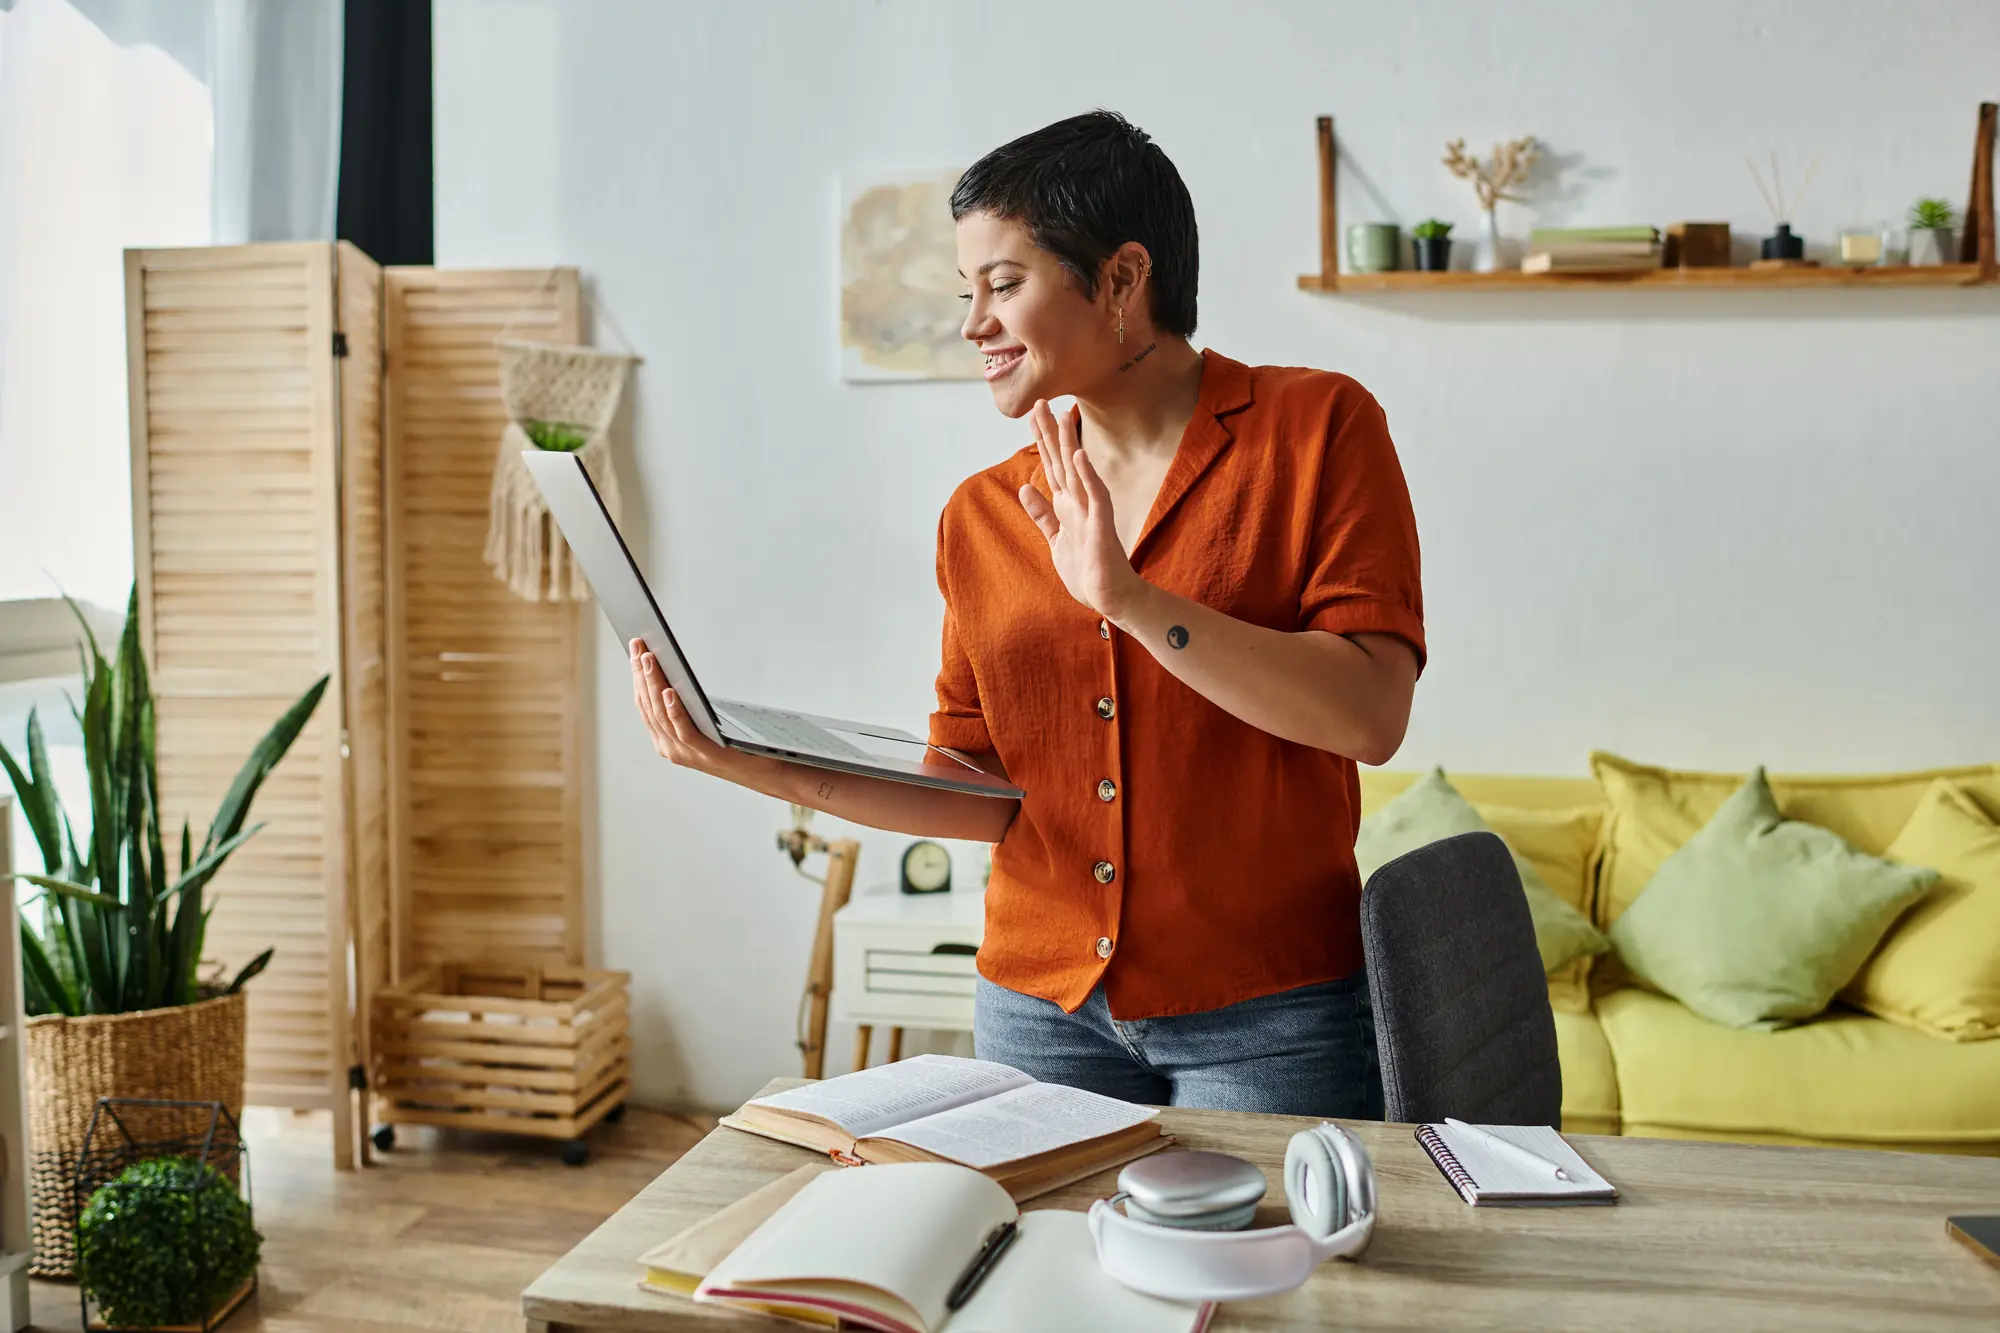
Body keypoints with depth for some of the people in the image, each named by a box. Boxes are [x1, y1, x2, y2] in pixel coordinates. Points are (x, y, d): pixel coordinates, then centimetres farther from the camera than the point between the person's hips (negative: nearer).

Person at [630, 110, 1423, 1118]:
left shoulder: (1315, 429, -4)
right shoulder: (981, 516, 7)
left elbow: (1370, 715, -16)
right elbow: (984, 794, 5)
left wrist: (1128, 598, -23)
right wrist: (778, 771, -7)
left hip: (1268, 1015, -3)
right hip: (1041, 1008, 3)